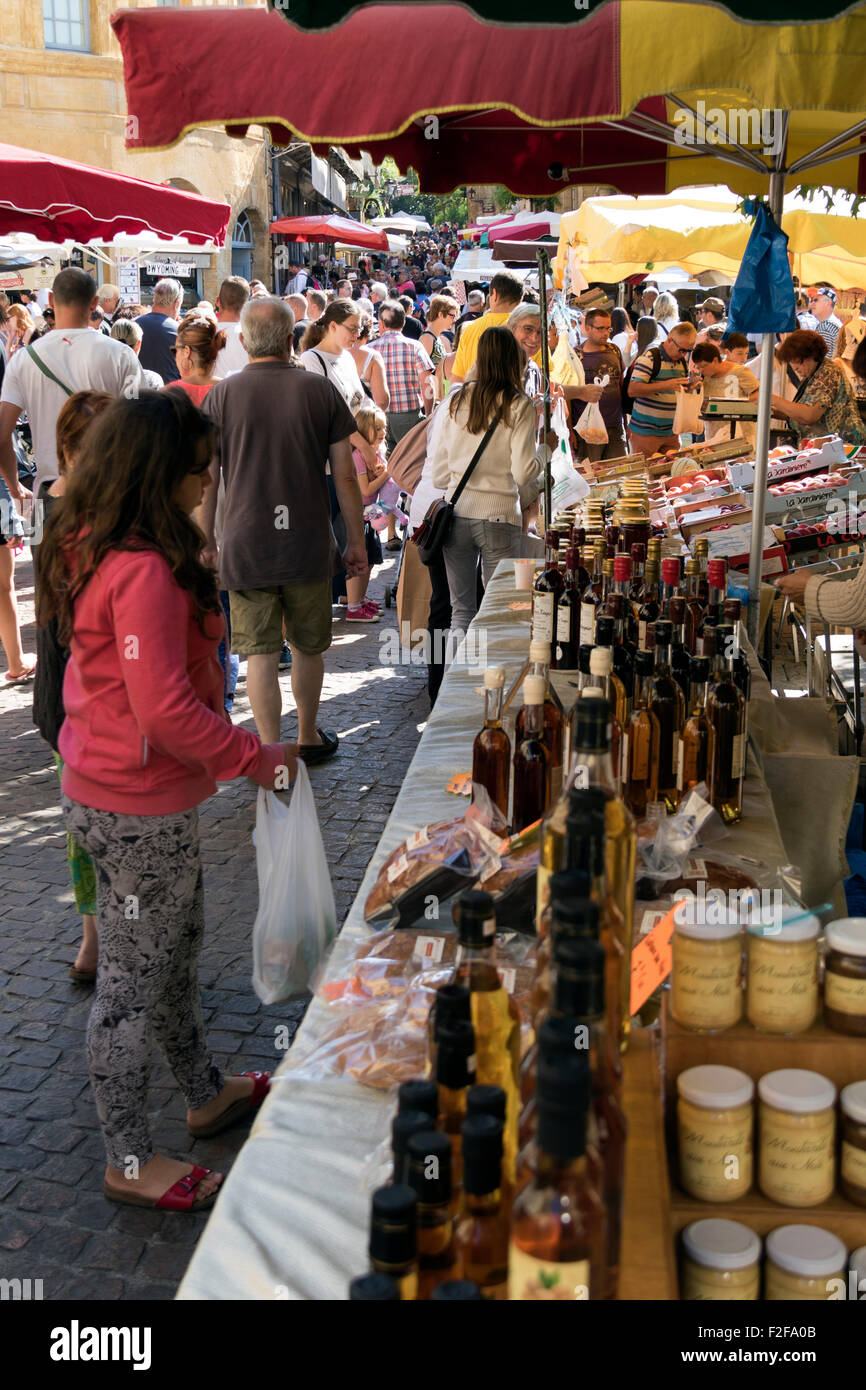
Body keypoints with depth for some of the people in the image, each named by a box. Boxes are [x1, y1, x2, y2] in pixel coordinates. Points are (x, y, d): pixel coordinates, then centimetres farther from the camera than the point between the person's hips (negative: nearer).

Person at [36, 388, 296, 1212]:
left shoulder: (93, 550, 4)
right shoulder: (145, 572, -27)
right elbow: (167, 709, -29)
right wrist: (259, 759, -18)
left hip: (104, 790, 10)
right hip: (140, 811, -10)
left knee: (178, 942, 25)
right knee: (132, 980, 5)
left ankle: (206, 1095, 45)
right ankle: (130, 1162, 23)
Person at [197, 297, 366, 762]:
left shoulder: (220, 396, -2)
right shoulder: (321, 389, -1)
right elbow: (344, 475, 0)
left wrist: (204, 546, 8)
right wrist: (356, 541, 8)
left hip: (245, 548, -1)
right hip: (308, 547, 1)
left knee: (259, 652, 4)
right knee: (308, 646, 17)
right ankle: (308, 738, 31)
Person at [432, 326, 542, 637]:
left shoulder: (456, 402, 7)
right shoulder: (520, 405, -4)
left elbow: (438, 475, 8)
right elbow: (523, 472, -9)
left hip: (457, 513, 4)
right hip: (498, 515, -4)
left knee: (461, 610, 10)